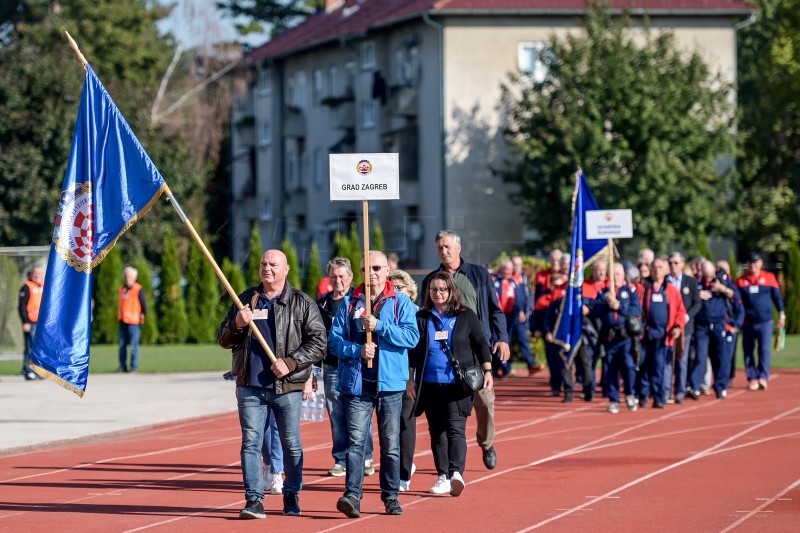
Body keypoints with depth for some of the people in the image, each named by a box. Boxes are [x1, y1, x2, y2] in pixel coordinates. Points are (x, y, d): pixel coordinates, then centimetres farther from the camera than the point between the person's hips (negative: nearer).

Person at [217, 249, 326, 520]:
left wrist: (291, 362, -15)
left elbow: (318, 342, -3)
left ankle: (292, 496, 23)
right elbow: (223, 340, 13)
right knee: (251, 442, -4)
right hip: (250, 386, 2)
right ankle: (254, 500, -4)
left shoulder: (301, 303, 1)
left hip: (287, 388, -2)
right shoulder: (245, 300, 11)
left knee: (291, 444, 7)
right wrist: (237, 325, -8)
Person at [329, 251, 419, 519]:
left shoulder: (401, 302, 5)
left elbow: (412, 336, -8)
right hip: (357, 383, 0)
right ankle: (352, 495, -16)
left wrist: (379, 326, -17)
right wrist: (357, 350, -14)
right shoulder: (349, 303, 9)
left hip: (391, 383, 0)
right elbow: (334, 338, 4)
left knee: (391, 443, 5)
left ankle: (391, 497, 14)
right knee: (355, 441, -9)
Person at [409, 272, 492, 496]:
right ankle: (442, 476, 13)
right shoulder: (421, 318, 10)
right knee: (436, 431, 7)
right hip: (430, 385, 3)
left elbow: (481, 344, 7)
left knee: (455, 428, -15)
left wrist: (487, 371, -2)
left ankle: (456, 472, -27)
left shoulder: (466, 316, 4)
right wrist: (410, 379, 10)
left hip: (457, 385, -3)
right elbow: (411, 351, 14)